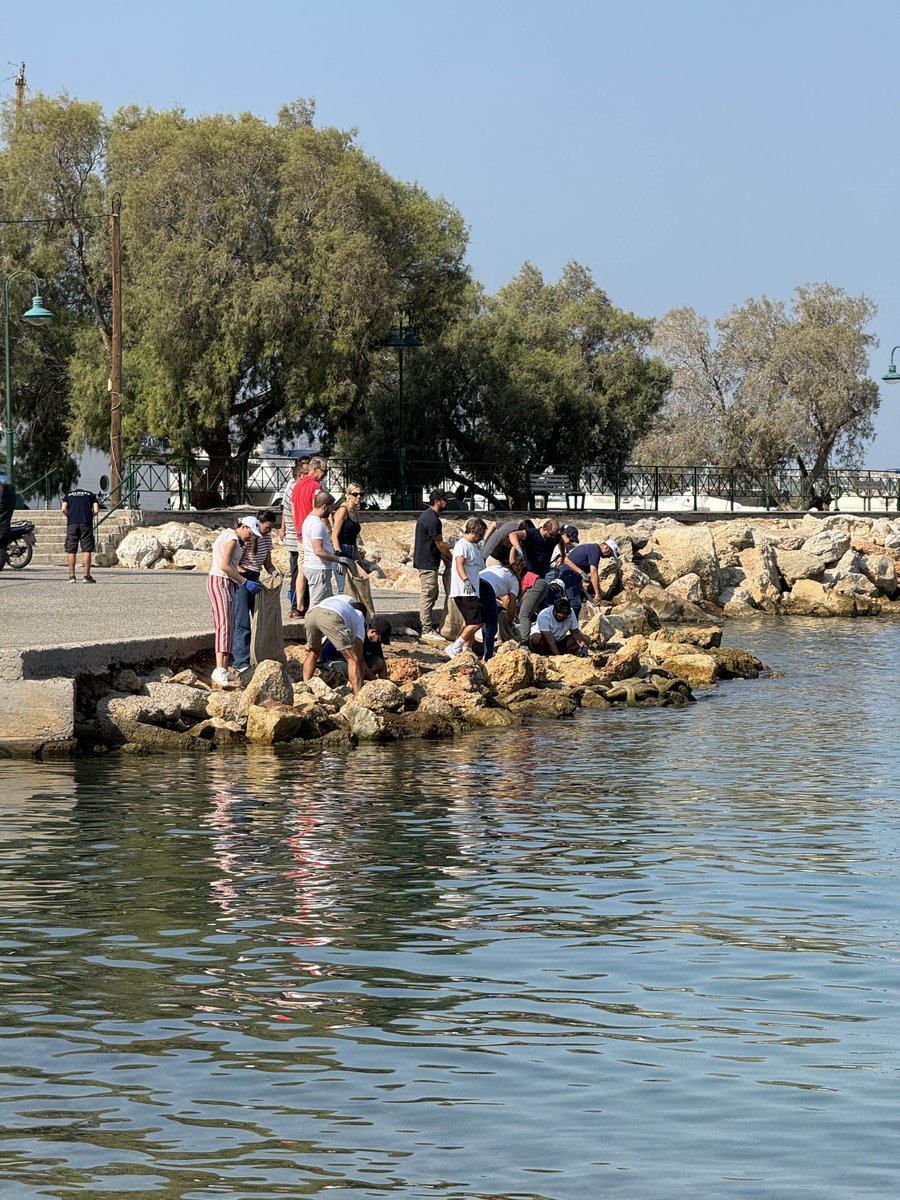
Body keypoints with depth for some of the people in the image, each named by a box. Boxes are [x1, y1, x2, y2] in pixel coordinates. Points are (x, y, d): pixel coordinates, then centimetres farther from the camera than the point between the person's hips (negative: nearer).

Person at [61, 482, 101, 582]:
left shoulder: (68, 495, 19)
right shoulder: (90, 495, 19)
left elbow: (64, 509, 4)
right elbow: (96, 510, 6)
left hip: (72, 524, 1)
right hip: (86, 524, -1)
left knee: (71, 551, 4)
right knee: (86, 550, 0)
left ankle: (71, 576, 2)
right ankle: (86, 575, -3)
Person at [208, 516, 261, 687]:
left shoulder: (228, 535, 19)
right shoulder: (233, 538, -12)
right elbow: (225, 566, -20)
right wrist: (244, 581, -16)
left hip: (227, 583, 11)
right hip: (219, 582, -11)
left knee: (229, 626, 10)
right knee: (224, 624, -20)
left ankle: (224, 670, 11)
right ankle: (219, 670, -32)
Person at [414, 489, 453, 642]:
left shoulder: (428, 516, 15)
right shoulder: (432, 519, -19)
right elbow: (440, 544, -15)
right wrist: (452, 559, -4)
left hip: (428, 562, 11)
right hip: (428, 563, -11)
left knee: (431, 595, 15)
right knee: (428, 595, -7)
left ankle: (430, 627, 20)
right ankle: (427, 630, -4)